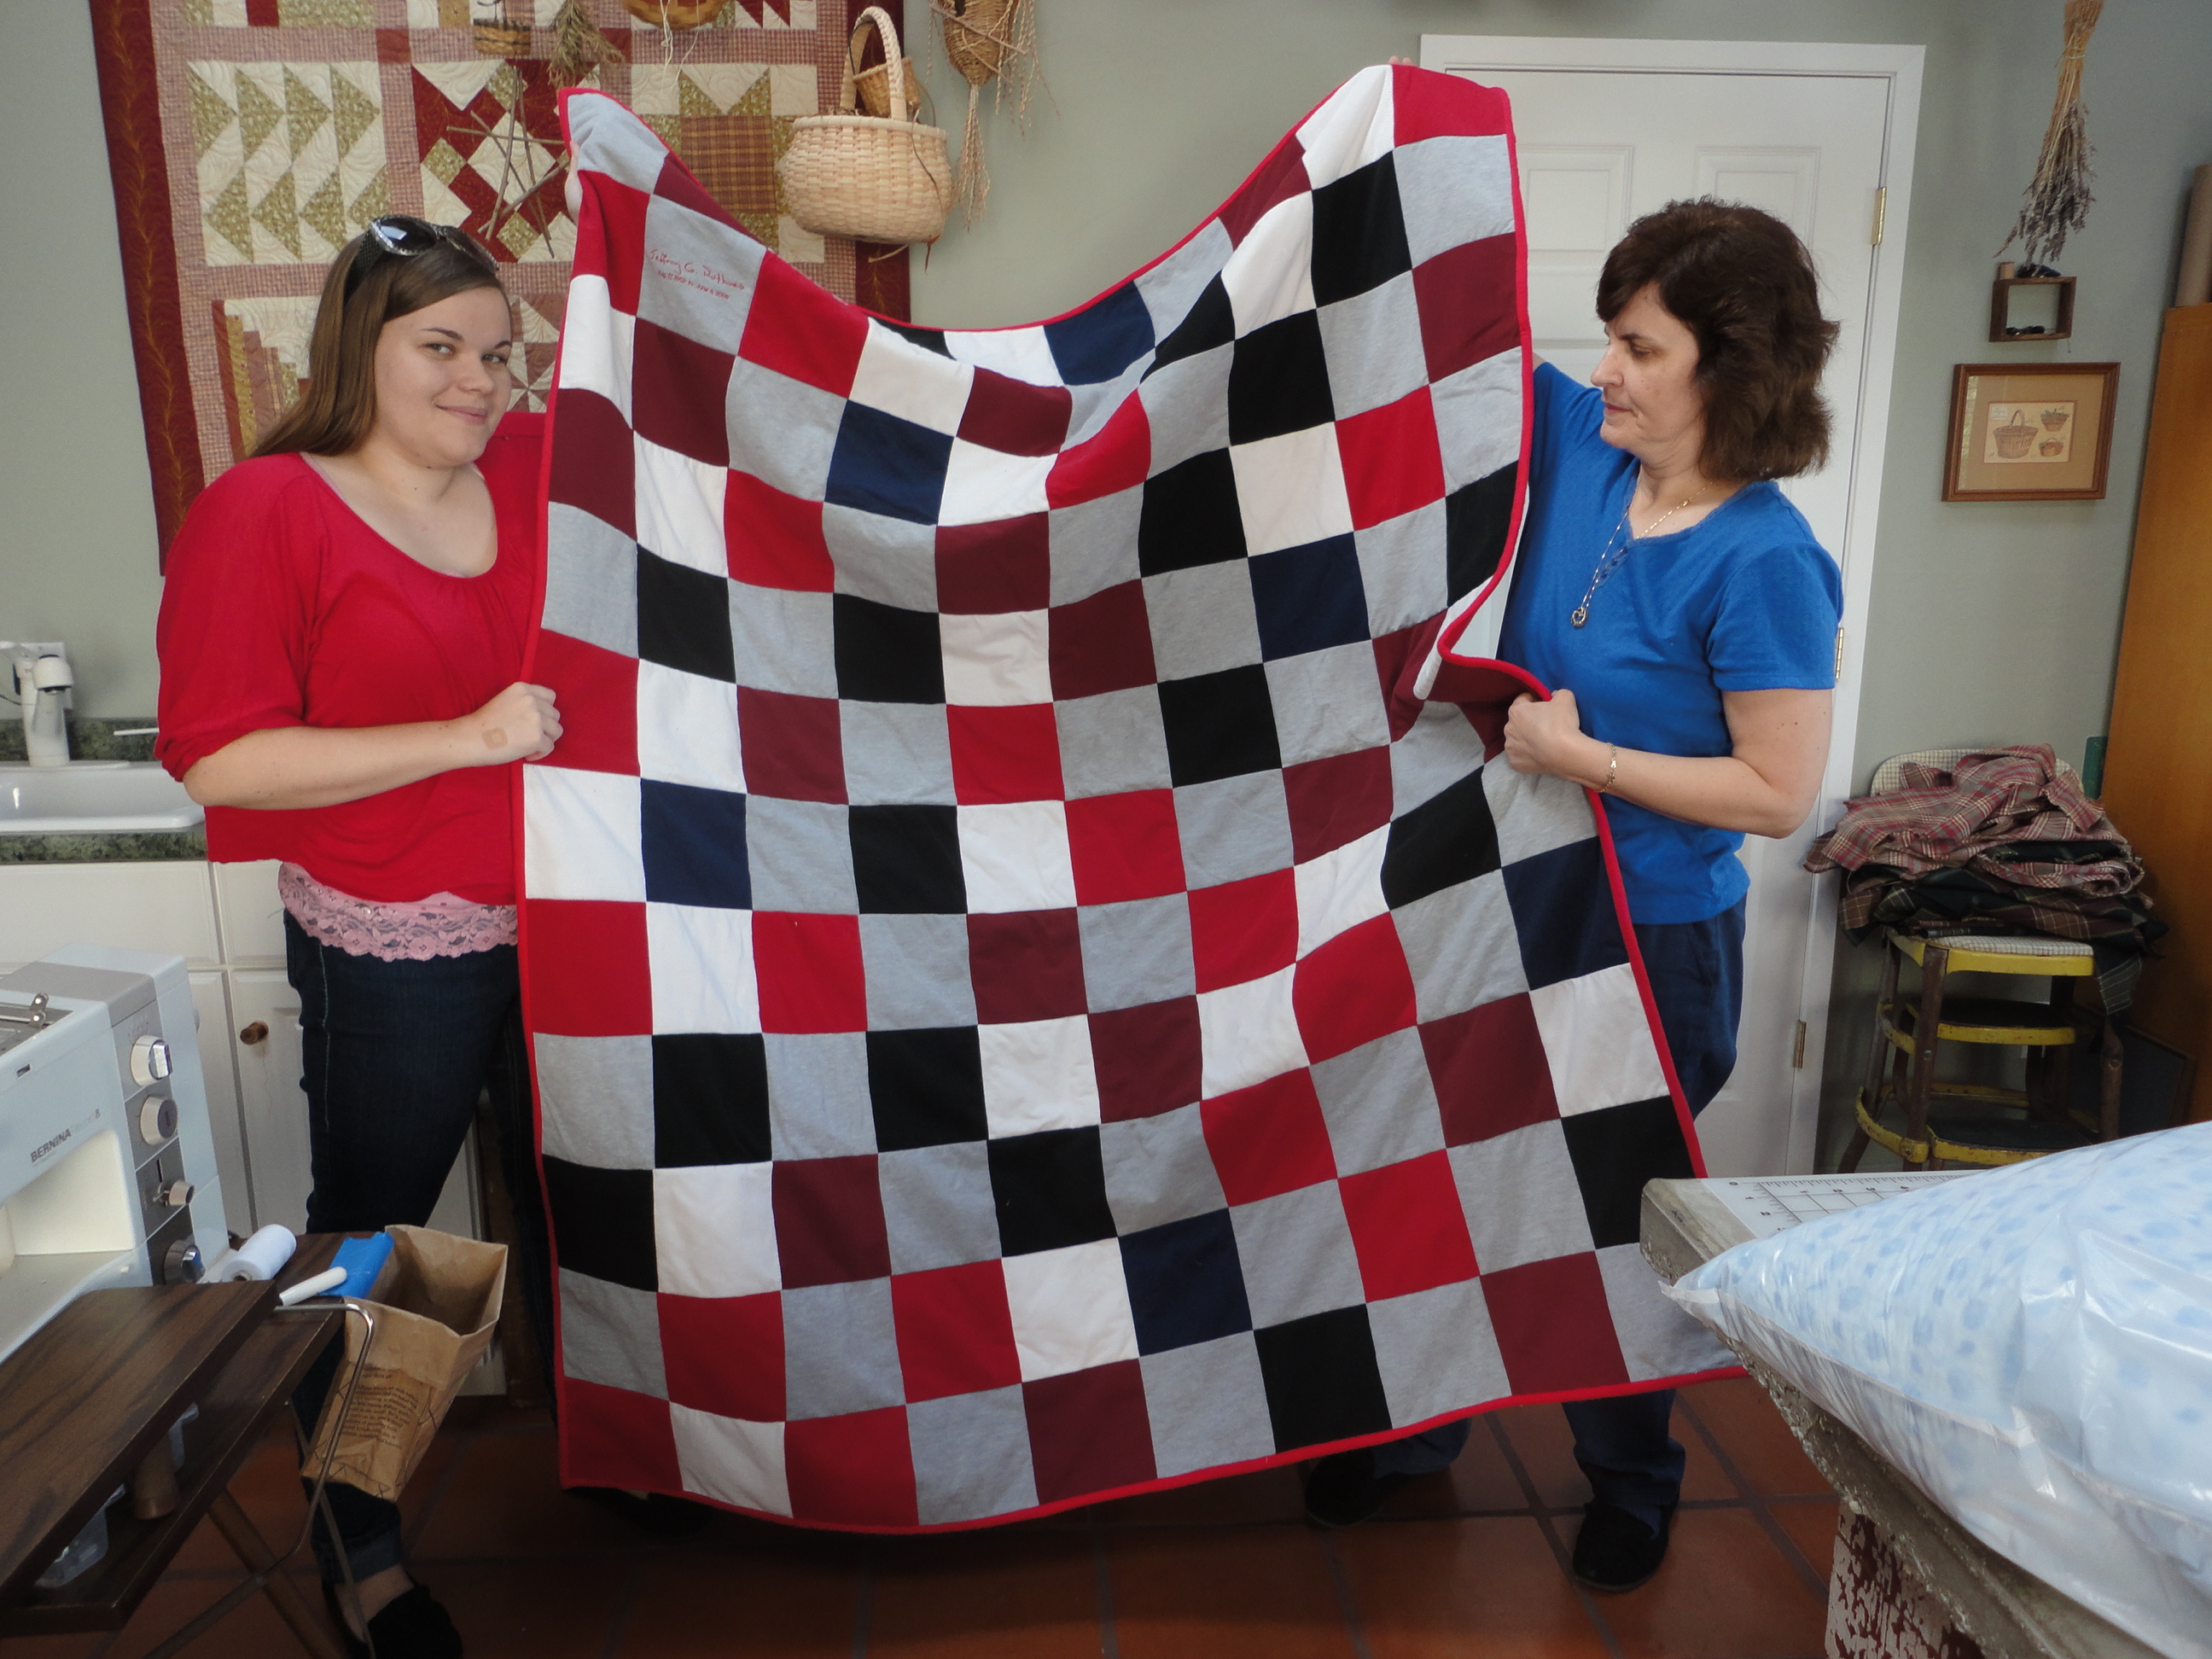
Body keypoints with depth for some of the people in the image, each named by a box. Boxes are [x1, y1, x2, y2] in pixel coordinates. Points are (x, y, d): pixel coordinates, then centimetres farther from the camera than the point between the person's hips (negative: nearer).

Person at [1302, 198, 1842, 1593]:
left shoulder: (1763, 563, -20)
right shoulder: (1583, 449, -3)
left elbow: (1781, 794, -19)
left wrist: (1582, 755, -22)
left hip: (1653, 943, -6)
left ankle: (1632, 1484, 40)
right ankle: (1419, 1426, 42)